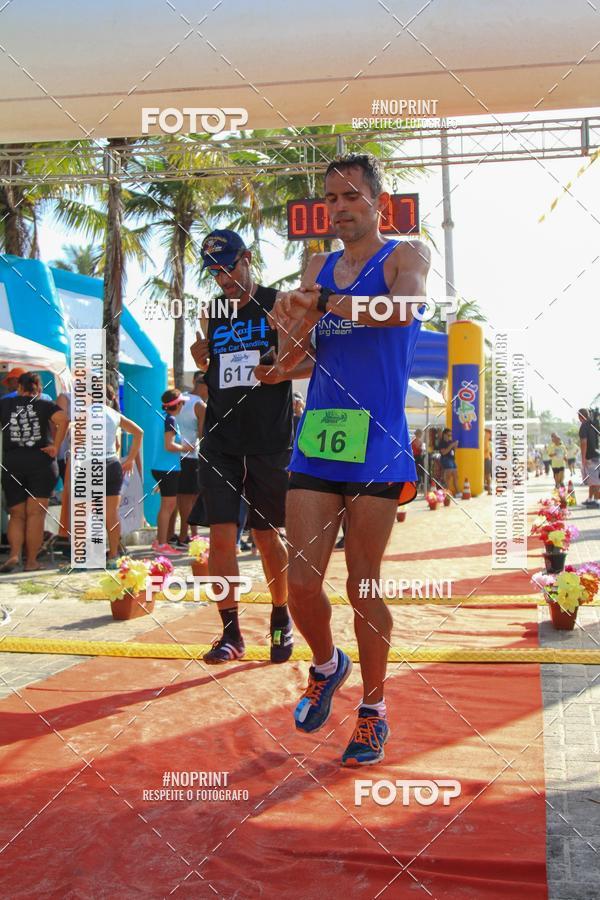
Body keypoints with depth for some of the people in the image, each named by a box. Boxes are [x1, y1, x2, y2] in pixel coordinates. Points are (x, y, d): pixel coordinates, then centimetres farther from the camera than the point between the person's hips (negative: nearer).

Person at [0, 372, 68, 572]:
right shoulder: (45, 404, 2)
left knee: (17, 515, 11)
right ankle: (31, 562, 3)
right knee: (36, 514, 3)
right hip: (41, 463, -1)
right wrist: (56, 446, -12)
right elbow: (63, 420, -16)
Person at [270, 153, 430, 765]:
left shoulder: (406, 255, 1)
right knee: (301, 583, 1)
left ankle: (373, 711, 22)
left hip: (377, 445, -4)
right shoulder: (318, 267, 15)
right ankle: (325, 665, 31)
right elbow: (288, 361, 10)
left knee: (363, 586, 3)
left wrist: (326, 305, -35)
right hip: (316, 441, 4)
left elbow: (404, 307, -23)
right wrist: (298, 323, -12)